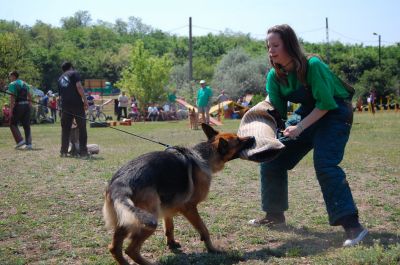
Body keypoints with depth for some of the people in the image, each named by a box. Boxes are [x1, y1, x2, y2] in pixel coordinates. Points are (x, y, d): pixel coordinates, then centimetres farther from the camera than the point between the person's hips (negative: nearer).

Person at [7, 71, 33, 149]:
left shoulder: (12, 84, -4)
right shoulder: (25, 84, 17)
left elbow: (12, 98, -13)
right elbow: (30, 97, 14)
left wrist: (11, 110, -14)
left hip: (18, 105, -6)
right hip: (26, 105, 6)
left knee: (13, 124, 7)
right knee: (27, 125, 8)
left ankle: (20, 140, -5)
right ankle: (29, 143, 5)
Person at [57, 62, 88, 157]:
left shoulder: (60, 79, 23)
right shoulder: (74, 73, 5)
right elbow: (79, 87, -11)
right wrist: (85, 100, -11)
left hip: (65, 106, 5)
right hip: (77, 104, -5)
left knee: (65, 129, 12)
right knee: (82, 128, 2)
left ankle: (63, 151, 11)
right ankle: (83, 151, 0)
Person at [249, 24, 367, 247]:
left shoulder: (312, 66, -26)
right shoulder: (274, 76, -6)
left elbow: (325, 103, -24)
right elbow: (276, 111, -3)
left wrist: (300, 127, -28)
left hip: (334, 114, -7)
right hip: (306, 114, 8)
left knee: (324, 164, -27)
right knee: (271, 159, 5)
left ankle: (352, 224, -27)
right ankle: (275, 214, 21)